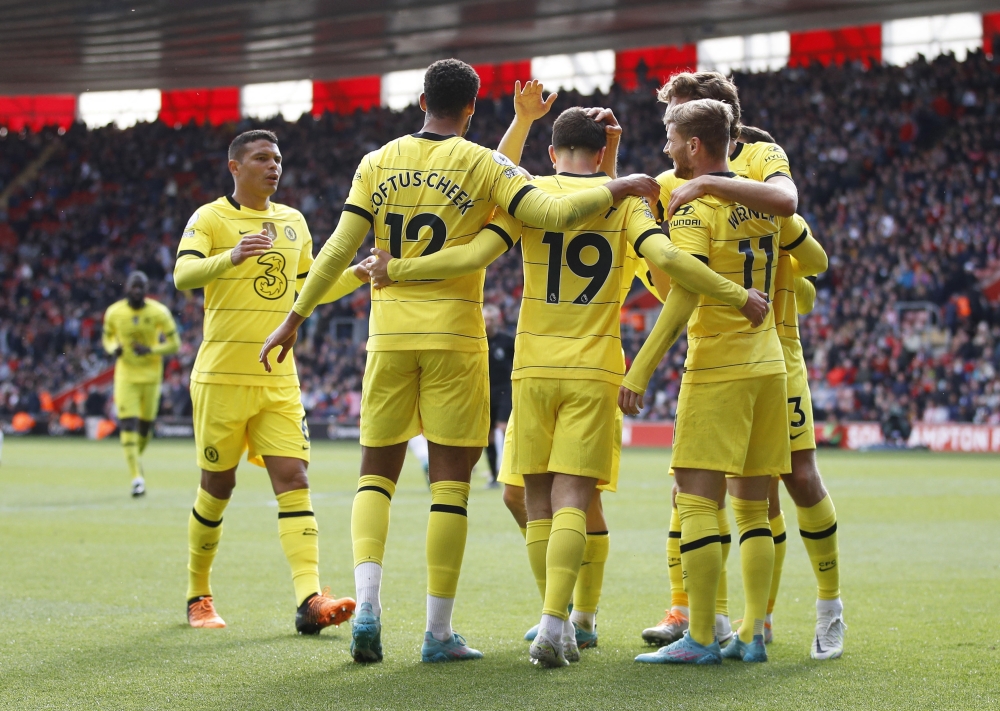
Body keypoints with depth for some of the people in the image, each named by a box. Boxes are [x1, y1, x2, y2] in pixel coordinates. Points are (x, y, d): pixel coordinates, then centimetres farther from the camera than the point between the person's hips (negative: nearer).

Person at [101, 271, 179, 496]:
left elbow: (174, 343, -5)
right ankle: (137, 476, -14)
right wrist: (113, 348, -11)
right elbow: (107, 336, 12)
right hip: (126, 374, 0)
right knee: (128, 426, -13)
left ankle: (136, 456, 42)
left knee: (145, 426, 10)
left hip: (150, 374, 0)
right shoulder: (114, 313, -5)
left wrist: (150, 350, -21)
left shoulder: (159, 313, -10)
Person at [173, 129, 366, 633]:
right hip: (222, 377, -4)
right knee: (217, 487, 4)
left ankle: (309, 599, -17)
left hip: (279, 379, 5)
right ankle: (197, 596, 22)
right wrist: (231, 257, -40)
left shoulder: (293, 222, 14)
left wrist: (359, 274, 8)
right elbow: (183, 275, -22)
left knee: (293, 480, -8)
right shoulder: (210, 218, -5)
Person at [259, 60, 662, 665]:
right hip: (454, 334, -3)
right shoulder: (482, 164, -3)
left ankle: (368, 604, -8)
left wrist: (294, 320, 8)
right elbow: (554, 213, -13)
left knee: (377, 472, 12)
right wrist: (621, 188, 1)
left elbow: (340, 248, 2)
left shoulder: (378, 163, 6)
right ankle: (439, 632, 3)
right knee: (451, 480, 3)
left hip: (389, 332, 3)